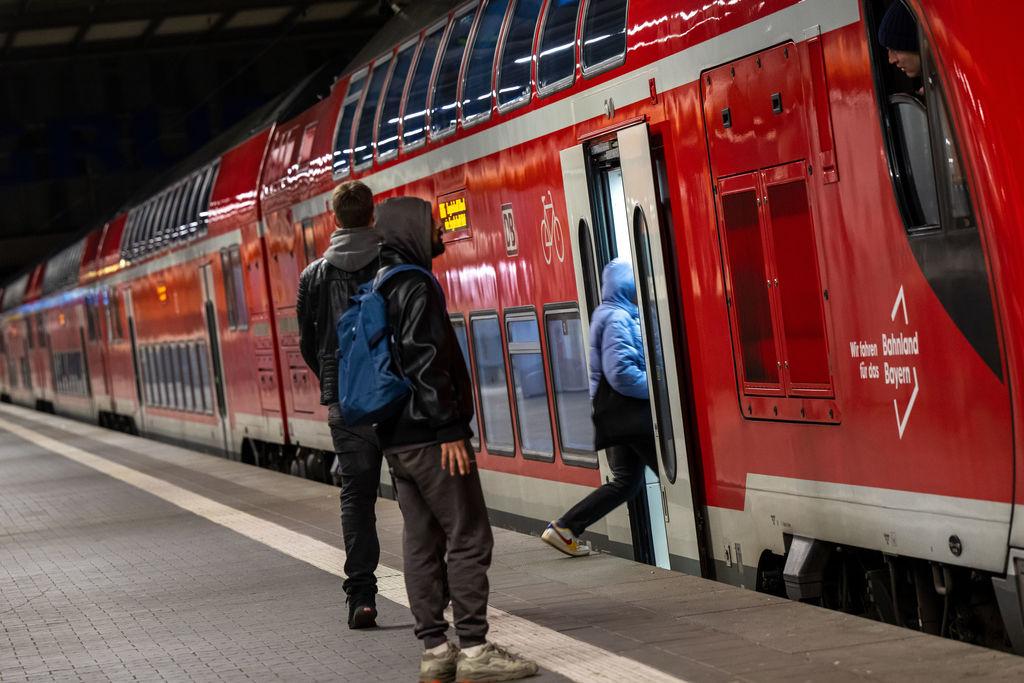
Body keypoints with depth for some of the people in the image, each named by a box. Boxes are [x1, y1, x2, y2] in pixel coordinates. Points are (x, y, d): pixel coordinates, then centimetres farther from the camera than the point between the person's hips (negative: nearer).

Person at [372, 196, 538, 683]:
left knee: (421, 542, 9)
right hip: (429, 437, -9)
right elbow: (423, 363, -20)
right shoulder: (415, 286, -12)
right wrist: (449, 428, -19)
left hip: (396, 437, 9)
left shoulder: (381, 286, 16)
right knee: (469, 538, -5)